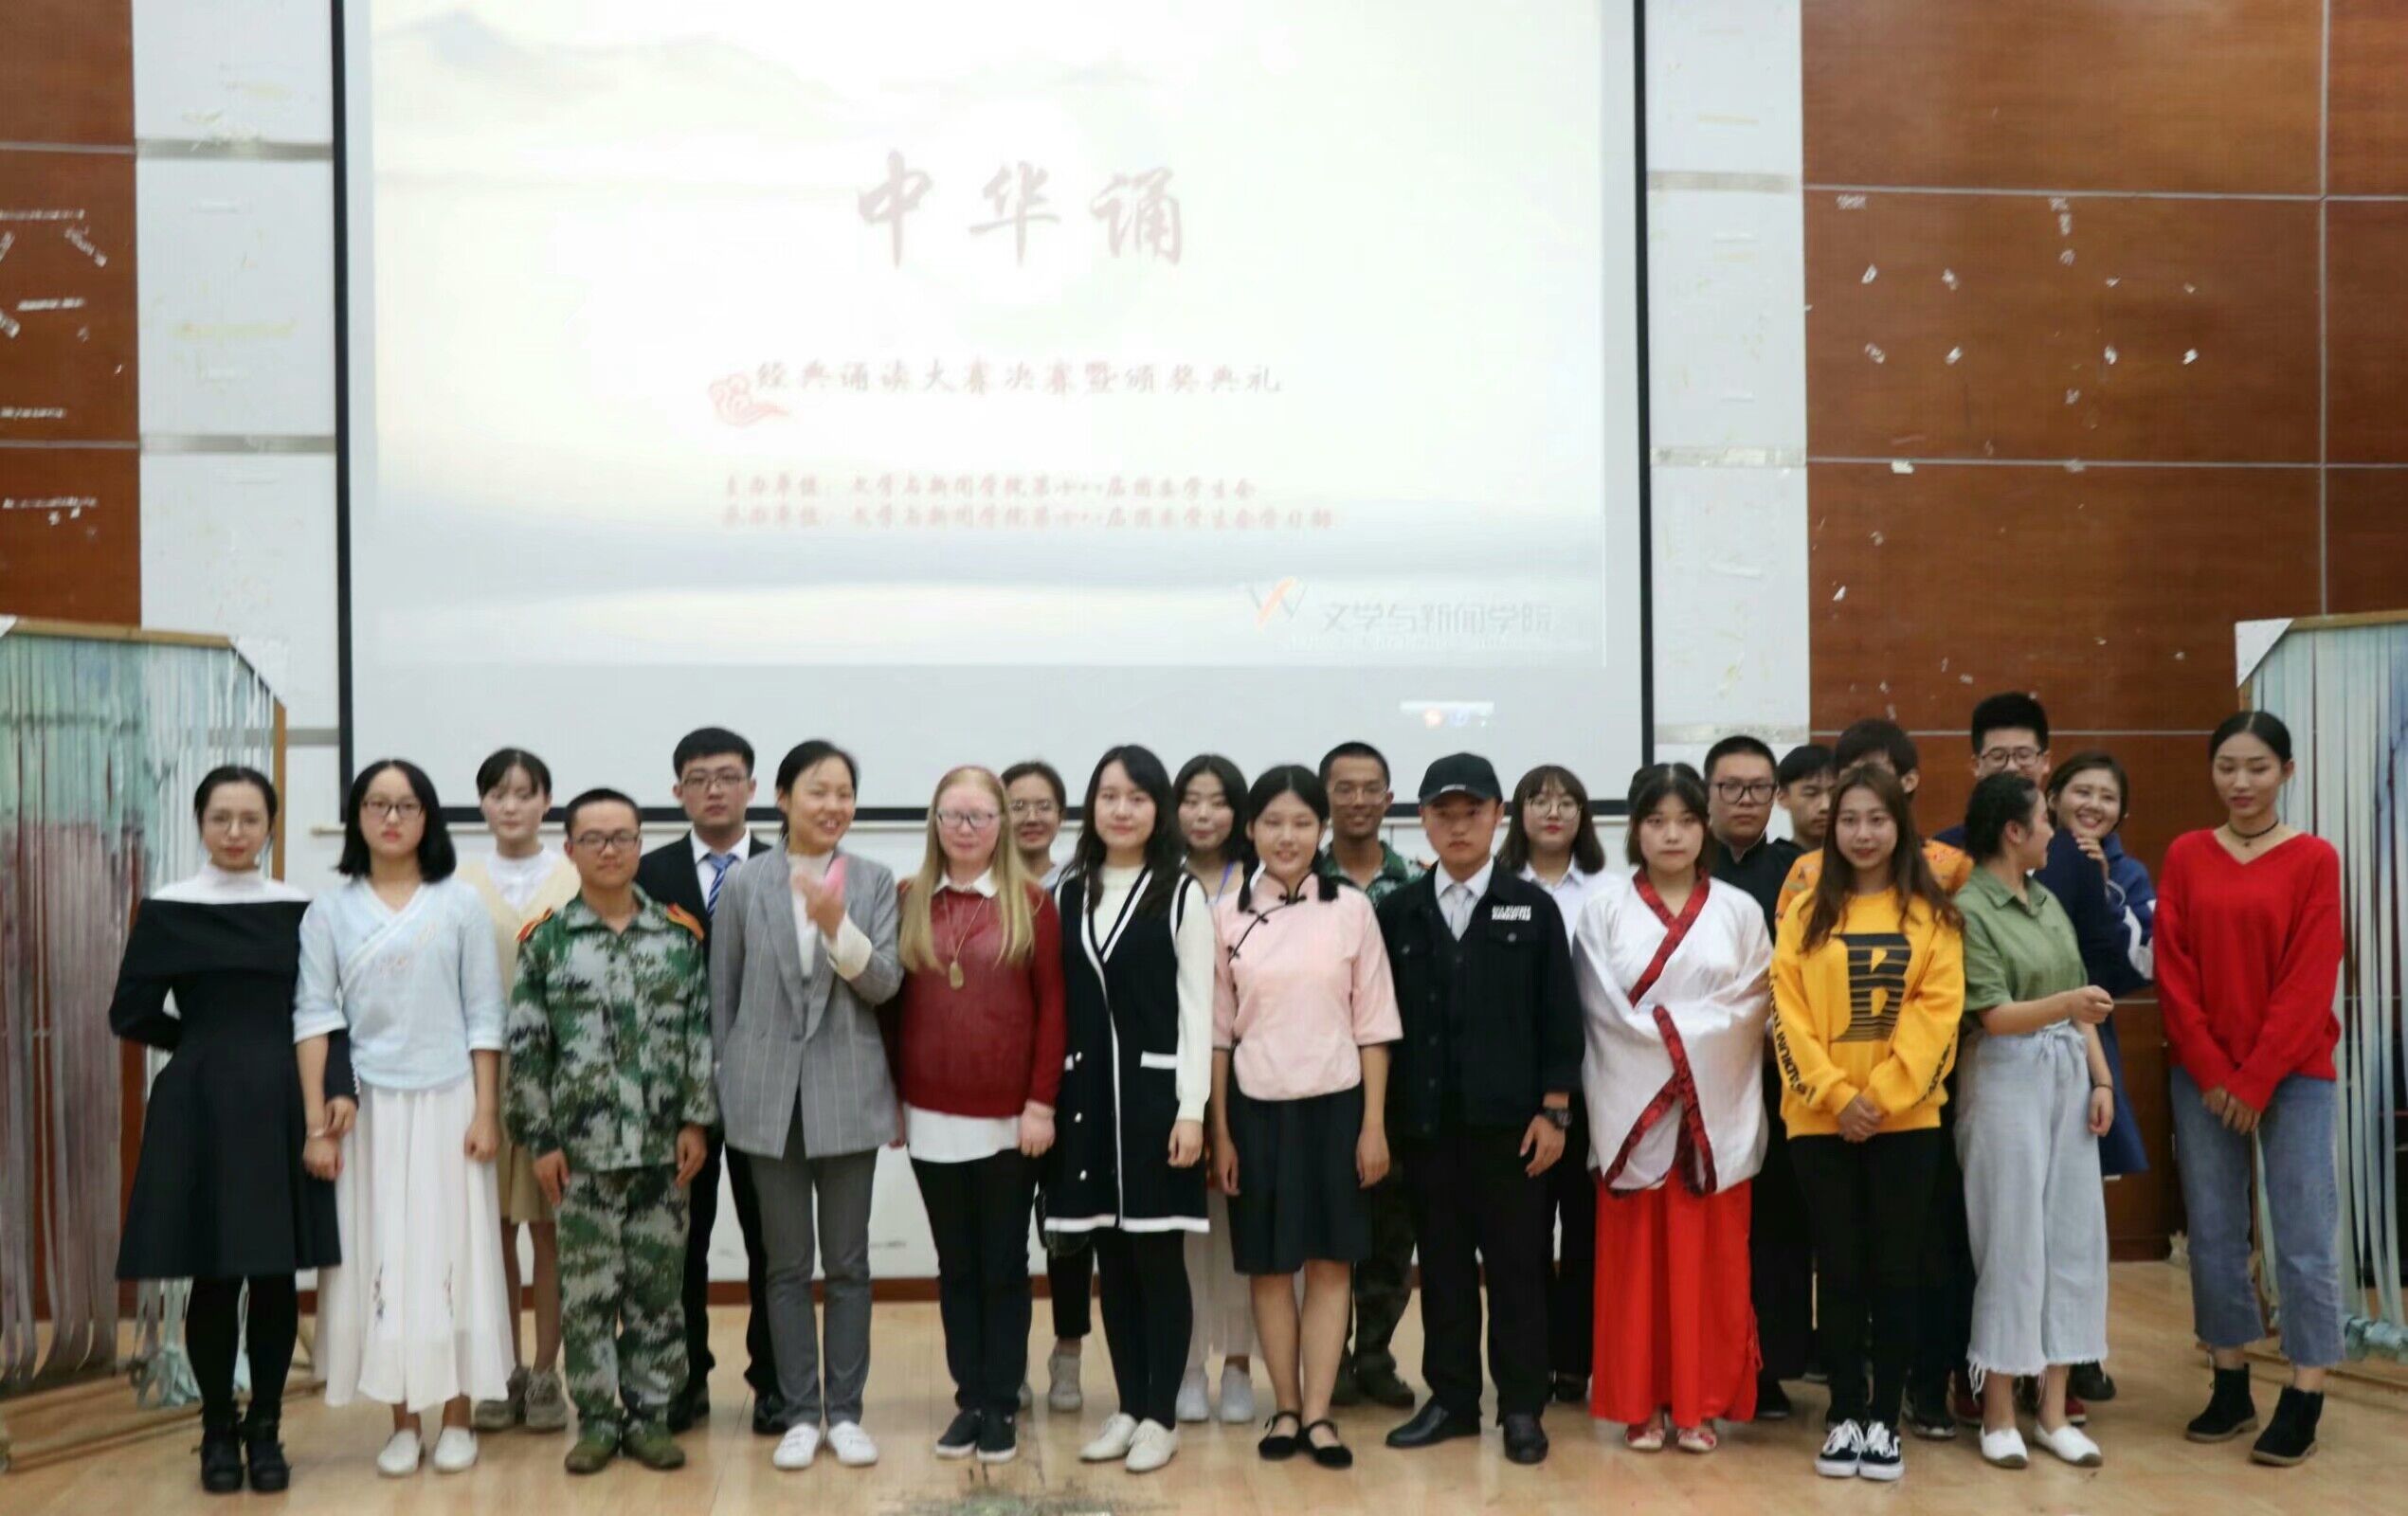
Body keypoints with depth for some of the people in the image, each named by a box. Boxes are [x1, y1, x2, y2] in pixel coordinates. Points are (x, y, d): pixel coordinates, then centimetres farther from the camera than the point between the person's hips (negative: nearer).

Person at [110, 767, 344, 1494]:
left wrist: (340, 1087, -10)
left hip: (284, 1109, 1)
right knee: (213, 1277, 3)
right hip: (199, 1111, -1)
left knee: (277, 1276, 5)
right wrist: (209, 1044, 4)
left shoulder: (300, 909, 4)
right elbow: (132, 1015, 4)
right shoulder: (167, 911, 1)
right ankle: (218, 1433, 19)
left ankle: (265, 1431, 18)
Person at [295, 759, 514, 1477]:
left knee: (453, 1253, 3)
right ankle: (403, 1423, 15)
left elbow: (484, 1017, 1)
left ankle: (457, 1418, 14)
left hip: (447, 1103, -1)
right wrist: (317, 1123, -7)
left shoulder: (461, 904, 2)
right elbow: (314, 1017, 0)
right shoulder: (329, 912, 4)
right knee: (380, 1257, 4)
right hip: (367, 1108, 1)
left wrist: (487, 1112, -5)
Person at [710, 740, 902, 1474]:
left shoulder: (873, 881, 1)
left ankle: (845, 1411, 17)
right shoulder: (743, 883, 1)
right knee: (787, 1264, 8)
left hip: (848, 1093, 0)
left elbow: (885, 984, -5)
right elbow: (722, 993, 6)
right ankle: (799, 1413, 17)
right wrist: (725, 1087, 5)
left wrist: (837, 925, -21)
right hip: (770, 1095, 0)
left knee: (848, 1262, 7)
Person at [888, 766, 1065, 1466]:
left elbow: (1052, 1007, -4)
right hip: (931, 1117, 2)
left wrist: (1042, 1102, -9)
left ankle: (1003, 1406, 17)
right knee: (955, 1265, 11)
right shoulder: (908, 902, 3)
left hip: (1008, 1118, -2)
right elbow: (891, 1003, 6)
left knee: (1004, 1265, 8)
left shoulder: (1031, 903, -3)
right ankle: (969, 1400, 21)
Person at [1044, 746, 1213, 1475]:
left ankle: (1161, 1415, 11)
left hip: (1155, 1088, -4)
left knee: (1157, 1257, 0)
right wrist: (1047, 1095, 4)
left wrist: (1191, 1109, -11)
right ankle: (1128, 1407, 20)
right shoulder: (1069, 893, 9)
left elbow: (1196, 1008, -5)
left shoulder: (1182, 894, -2)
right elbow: (1058, 1002, 8)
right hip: (1088, 1091, 4)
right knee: (1111, 1260, 9)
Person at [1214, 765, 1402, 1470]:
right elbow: (1217, 1031, 3)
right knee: (1268, 1266, 8)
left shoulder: (1351, 909, -2)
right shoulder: (1227, 915, 0)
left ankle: (1317, 1413, 12)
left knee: (1330, 1262, 4)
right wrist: (1218, 1130, 0)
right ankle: (1286, 1408, 20)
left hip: (1334, 1105, 0)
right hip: (1256, 1107, 1)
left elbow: (1372, 1026, 0)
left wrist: (1374, 1123, -3)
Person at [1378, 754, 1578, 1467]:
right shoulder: (1397, 912, 6)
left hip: (1512, 1120, -2)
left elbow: (1559, 1016, 1)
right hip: (1425, 1121, 2)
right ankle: (1451, 1398, 21)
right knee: (1442, 1265, 10)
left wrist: (1553, 1110, -4)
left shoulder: (1532, 907, 2)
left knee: (1517, 1267, 4)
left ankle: (1521, 1407, 15)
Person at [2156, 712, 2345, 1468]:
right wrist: (2211, 1071, -7)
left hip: (2293, 1074, -3)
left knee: (2303, 1236, 0)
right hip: (2203, 1076, 3)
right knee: (2213, 1232, 7)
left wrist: (2255, 1080, -11)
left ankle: (2303, 1402, 6)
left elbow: (2310, 980, -7)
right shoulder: (2185, 855, 4)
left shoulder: (2314, 859, -3)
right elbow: (2173, 971, 1)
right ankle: (2230, 1387, 18)